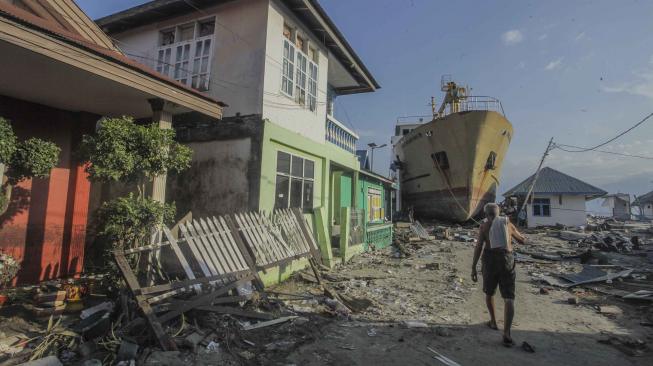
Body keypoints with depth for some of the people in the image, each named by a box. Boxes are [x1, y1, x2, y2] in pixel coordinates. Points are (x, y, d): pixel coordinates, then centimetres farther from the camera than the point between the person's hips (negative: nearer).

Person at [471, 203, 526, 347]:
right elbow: (523, 240, 26)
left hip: (490, 259, -1)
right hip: (507, 260, 1)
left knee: (489, 291, 23)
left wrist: (473, 267, -4)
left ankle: (493, 321, 35)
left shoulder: (484, 225, 5)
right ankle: (506, 333, -14)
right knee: (509, 298, -1)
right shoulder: (508, 224, 12)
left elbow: (478, 246, -5)